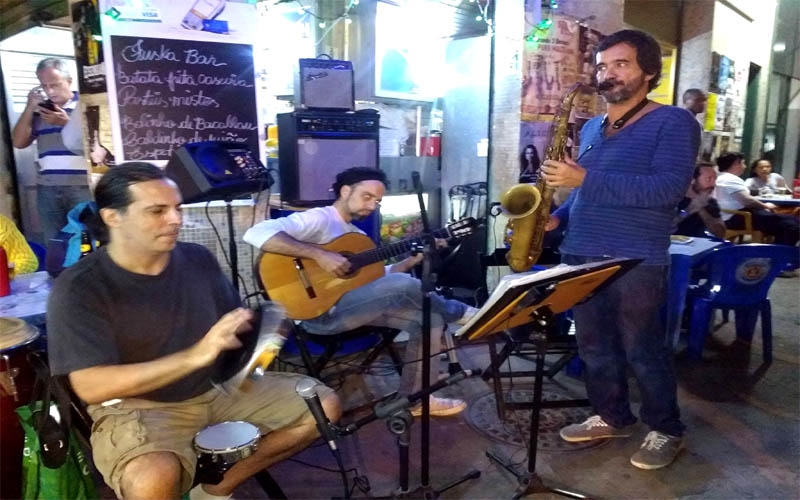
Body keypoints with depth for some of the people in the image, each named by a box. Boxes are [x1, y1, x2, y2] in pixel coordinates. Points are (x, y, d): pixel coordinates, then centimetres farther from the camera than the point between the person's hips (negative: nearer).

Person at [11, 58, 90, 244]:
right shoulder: (39, 109, 16)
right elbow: (19, 142, 11)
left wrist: (66, 122, -11)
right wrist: (29, 107, 5)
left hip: (83, 186, -4)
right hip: (47, 188, 4)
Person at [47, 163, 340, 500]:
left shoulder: (198, 260, -1)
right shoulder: (79, 288, -15)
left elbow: (234, 326, 12)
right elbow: (91, 387, -23)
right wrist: (195, 355, -33)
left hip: (218, 388, 6)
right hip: (136, 407, -5)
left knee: (324, 404, 0)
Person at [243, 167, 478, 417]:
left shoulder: (357, 235, 20)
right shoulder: (318, 219, -8)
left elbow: (376, 277, 17)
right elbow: (257, 233, -24)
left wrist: (413, 259, 5)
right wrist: (320, 255, -28)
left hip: (356, 305, 9)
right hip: (320, 312, -9)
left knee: (430, 318, 0)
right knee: (404, 285, -26)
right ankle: (459, 312, 3)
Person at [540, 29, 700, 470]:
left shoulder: (673, 122, -6)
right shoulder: (591, 129, 16)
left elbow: (667, 188, -20)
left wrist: (585, 178, -25)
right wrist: (558, 217, 5)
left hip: (636, 263, -7)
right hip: (580, 257, 7)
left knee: (642, 351, 4)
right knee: (594, 346, 14)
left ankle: (667, 431, 25)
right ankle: (612, 417, 32)